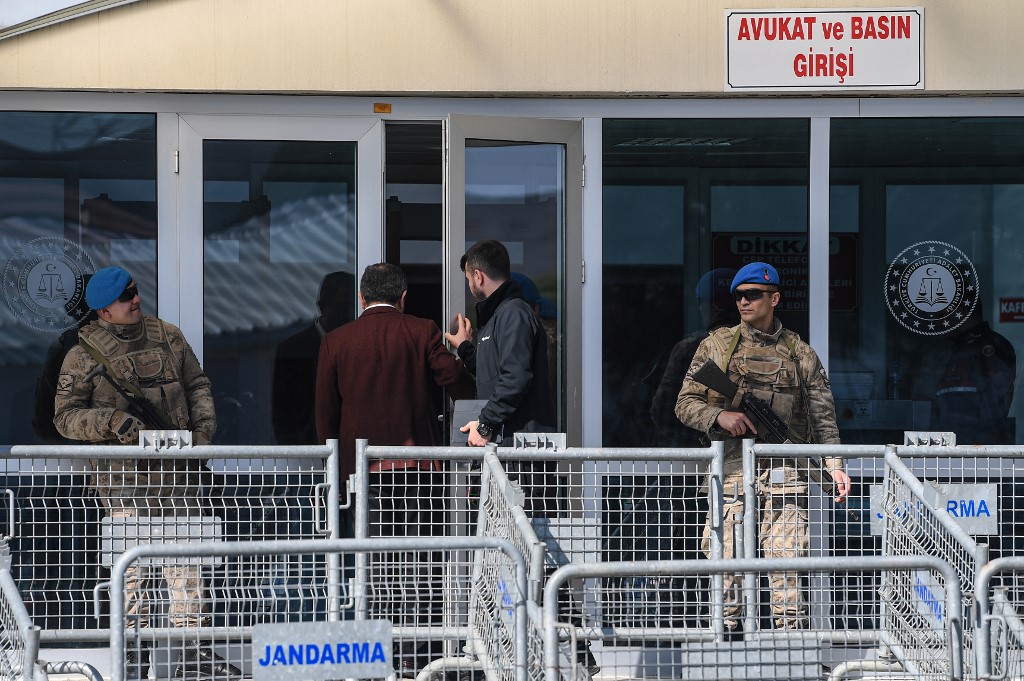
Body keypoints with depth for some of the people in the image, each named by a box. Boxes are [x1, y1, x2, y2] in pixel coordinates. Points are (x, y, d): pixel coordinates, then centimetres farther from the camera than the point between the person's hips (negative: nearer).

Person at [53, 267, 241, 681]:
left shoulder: (168, 337, 9)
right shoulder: (85, 355, -3)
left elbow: (197, 385, 19)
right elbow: (66, 417, -2)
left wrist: (204, 427, 3)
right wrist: (114, 422, -17)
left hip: (178, 469, 4)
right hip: (124, 476, -4)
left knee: (187, 561, 5)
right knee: (133, 565, -4)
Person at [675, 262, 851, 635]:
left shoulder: (800, 354, 12)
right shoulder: (716, 345, 12)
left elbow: (823, 418, 11)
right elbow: (685, 403, 11)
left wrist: (834, 464, -3)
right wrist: (720, 416, -8)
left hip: (783, 469, -1)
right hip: (731, 464, 1)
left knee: (786, 556, -8)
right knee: (725, 555, -3)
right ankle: (726, 629, 4)